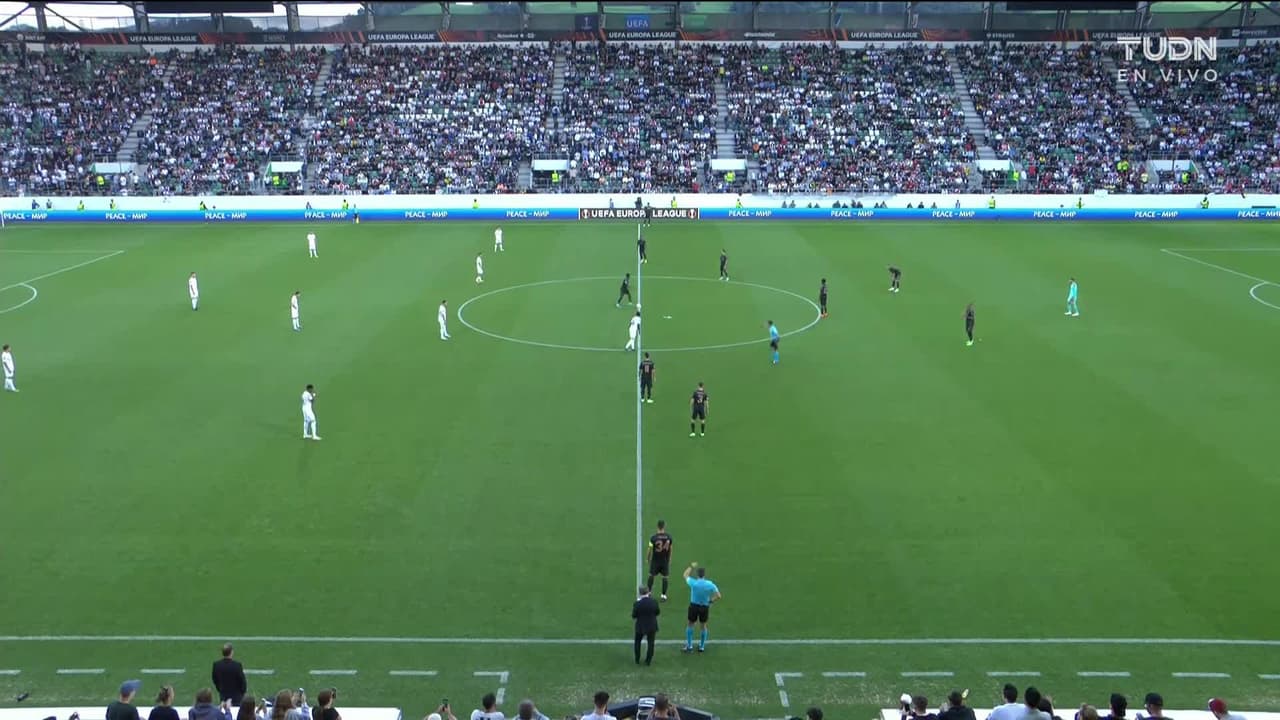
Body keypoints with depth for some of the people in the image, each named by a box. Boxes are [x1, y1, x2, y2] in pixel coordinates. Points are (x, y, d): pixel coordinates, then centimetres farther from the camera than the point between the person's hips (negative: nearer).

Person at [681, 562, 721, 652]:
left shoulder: (693, 583, -18)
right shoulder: (710, 584, -16)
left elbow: (685, 575, 3)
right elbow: (718, 596, -13)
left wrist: (691, 567, 15)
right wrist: (710, 601, 1)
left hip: (694, 606, -1)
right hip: (705, 607, 1)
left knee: (690, 625, 19)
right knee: (703, 626, 20)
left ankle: (689, 645, 21)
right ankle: (702, 646, 29)